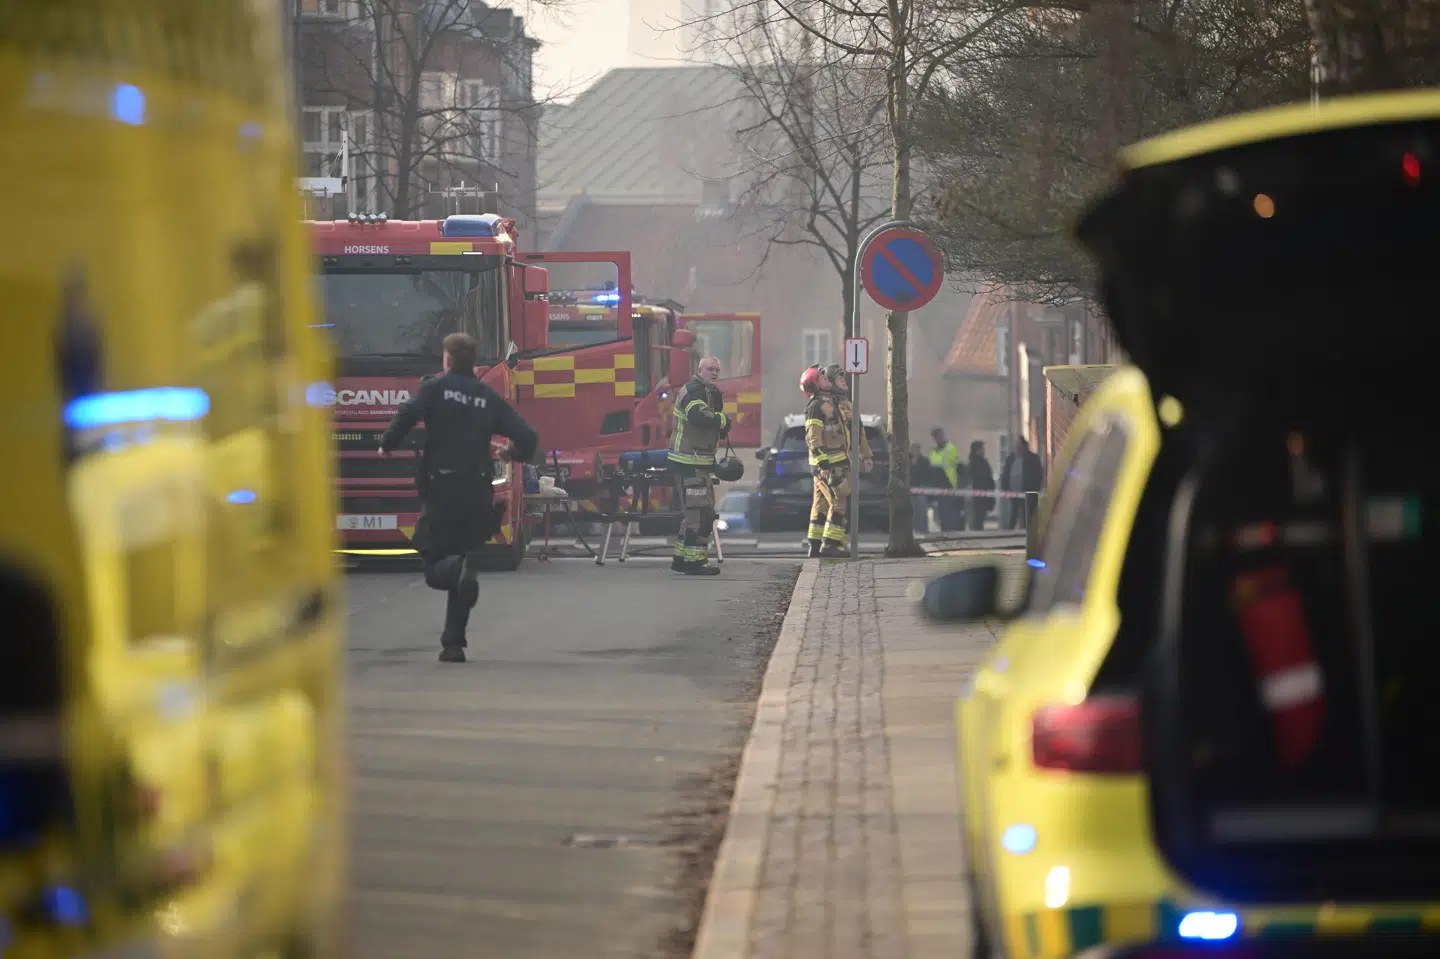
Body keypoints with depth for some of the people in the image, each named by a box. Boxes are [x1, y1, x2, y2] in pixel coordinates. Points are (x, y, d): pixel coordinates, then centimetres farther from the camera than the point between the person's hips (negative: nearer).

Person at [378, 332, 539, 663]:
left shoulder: (435, 387, 0)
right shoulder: (490, 398, 10)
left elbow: (407, 415, -18)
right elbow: (528, 437, 5)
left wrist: (387, 446, -1)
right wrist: (513, 455, 27)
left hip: (441, 489, -4)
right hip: (478, 494, 4)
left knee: (436, 568, 1)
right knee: (460, 575, 12)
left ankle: (461, 568, -33)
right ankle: (454, 642, 8)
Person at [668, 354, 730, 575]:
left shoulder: (713, 394, 18)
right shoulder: (693, 390, -13)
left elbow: (722, 431, 19)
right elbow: (698, 416, -33)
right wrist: (723, 418, -18)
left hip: (701, 463, 11)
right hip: (689, 463, -11)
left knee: (701, 512, 16)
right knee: (699, 511, -12)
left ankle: (681, 557, 23)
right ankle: (694, 561, -11)